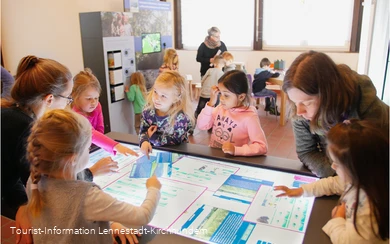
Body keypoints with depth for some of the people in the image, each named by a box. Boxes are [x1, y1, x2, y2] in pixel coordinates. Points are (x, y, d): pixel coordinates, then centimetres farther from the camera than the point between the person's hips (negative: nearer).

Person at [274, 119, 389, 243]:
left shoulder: (370, 207, -32)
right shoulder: (358, 180, -11)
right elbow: (333, 183, 6)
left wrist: (337, 219, -12)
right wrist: (301, 190, 5)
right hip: (346, 229, 6)